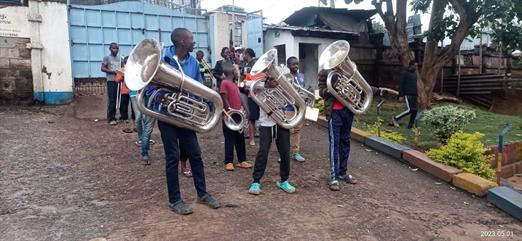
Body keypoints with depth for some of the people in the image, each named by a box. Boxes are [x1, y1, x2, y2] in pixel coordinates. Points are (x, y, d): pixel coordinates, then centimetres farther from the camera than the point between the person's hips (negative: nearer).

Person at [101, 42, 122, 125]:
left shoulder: (120, 58, 16)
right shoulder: (107, 58, 2)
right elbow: (103, 68, -5)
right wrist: (113, 72, -16)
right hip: (111, 81, -5)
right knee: (111, 100, -6)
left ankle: (114, 116, 13)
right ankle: (111, 119, -2)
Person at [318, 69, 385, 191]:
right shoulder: (325, 72, 0)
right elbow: (322, 92, -5)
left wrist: (377, 90, 3)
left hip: (348, 110, 5)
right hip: (334, 111, -5)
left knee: (345, 141, 11)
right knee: (334, 143, -5)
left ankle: (343, 172, 24)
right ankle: (334, 177, -2)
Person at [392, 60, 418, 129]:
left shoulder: (414, 73, 16)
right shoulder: (404, 73, -8)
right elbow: (401, 84, -12)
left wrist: (416, 94, 19)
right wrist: (401, 95, -16)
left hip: (414, 95, 8)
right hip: (408, 95, -8)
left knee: (414, 110, 2)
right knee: (410, 110, -13)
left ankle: (410, 126, 9)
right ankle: (395, 118, 3)